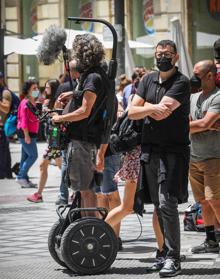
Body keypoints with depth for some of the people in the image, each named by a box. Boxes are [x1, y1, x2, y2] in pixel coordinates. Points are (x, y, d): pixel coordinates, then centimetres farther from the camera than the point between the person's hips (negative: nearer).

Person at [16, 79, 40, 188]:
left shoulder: (33, 103, 14)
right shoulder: (25, 103, -15)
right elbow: (23, 121, -20)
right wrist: (26, 136, -23)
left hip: (30, 134, 9)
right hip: (26, 134, -9)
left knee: (26, 157, 11)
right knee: (33, 155, -9)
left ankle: (24, 179, 15)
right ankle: (21, 177, -5)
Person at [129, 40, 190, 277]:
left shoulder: (181, 82, -6)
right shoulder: (148, 80, 14)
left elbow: (162, 113, -17)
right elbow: (132, 111, 6)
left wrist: (144, 106, 0)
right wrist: (152, 108, -11)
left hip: (173, 151, -6)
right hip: (150, 150, 6)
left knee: (167, 203, -14)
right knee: (159, 205, 9)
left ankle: (173, 259, -12)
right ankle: (167, 252, 18)